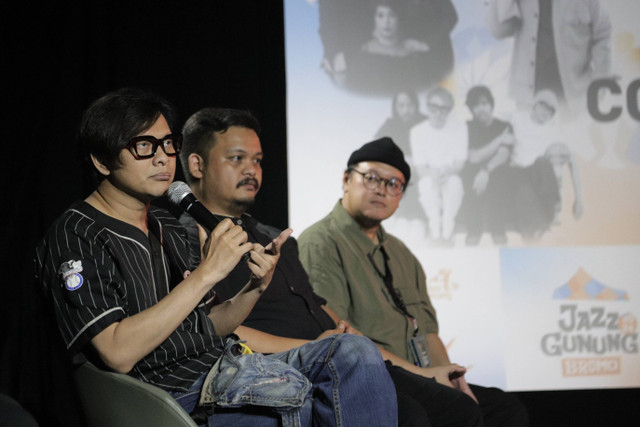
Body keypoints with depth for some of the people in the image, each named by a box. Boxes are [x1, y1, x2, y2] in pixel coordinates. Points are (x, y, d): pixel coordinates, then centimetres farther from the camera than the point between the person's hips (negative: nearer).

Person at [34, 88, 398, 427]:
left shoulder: (166, 225, 19)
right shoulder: (76, 236, -8)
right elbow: (118, 353, -20)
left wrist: (256, 287, -2)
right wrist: (206, 273, -20)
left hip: (225, 370, 8)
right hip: (177, 393, -8)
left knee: (354, 352, -13)